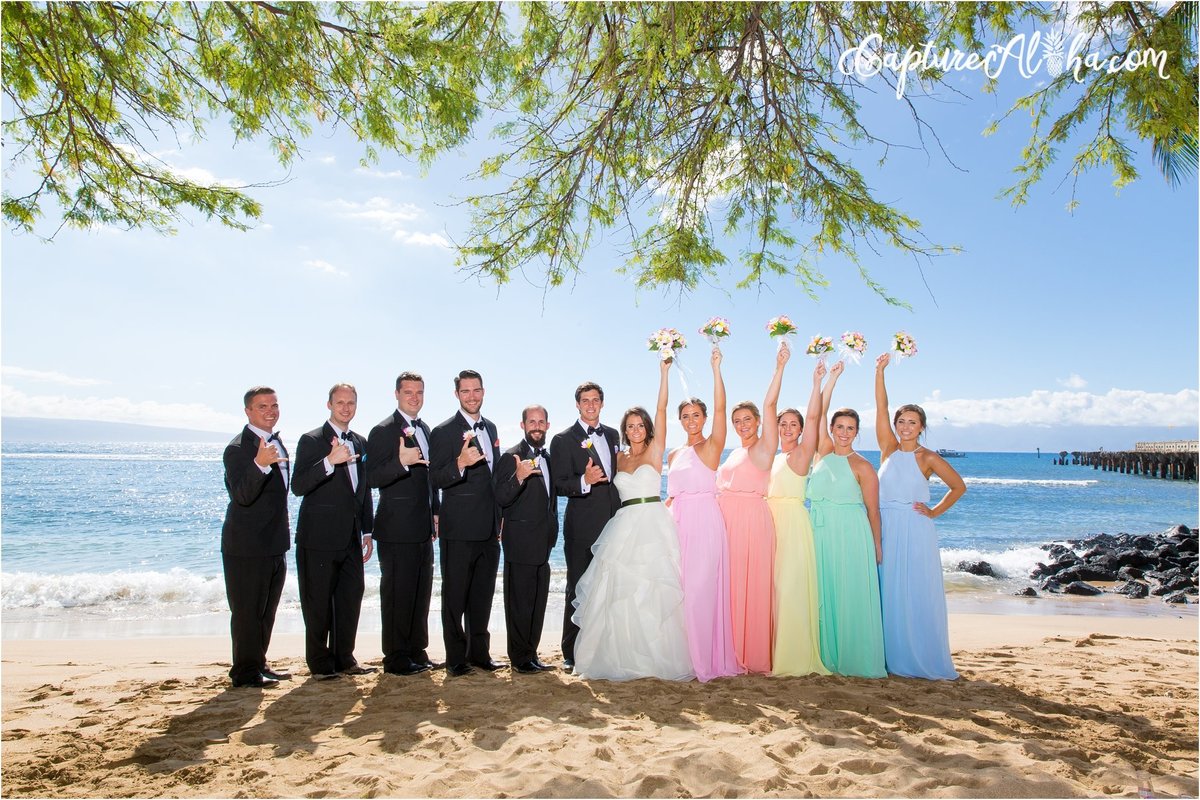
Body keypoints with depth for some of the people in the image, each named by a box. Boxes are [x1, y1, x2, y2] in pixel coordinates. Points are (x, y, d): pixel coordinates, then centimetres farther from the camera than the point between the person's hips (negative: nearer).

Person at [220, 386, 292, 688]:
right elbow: (240, 496, -28)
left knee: (266, 610, 17)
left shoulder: (278, 445, 12)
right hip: (246, 547, -9)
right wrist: (259, 464, -44)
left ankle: (259, 665, 29)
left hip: (274, 545, 9)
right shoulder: (238, 448, -16)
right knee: (247, 611, 1)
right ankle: (245, 672, 13)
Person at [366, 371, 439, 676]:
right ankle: (396, 659, 10)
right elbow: (373, 478, -16)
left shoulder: (424, 430, 15)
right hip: (397, 530, -8)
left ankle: (417, 651, 24)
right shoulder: (384, 431, -10)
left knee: (421, 592, 13)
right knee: (397, 594, -1)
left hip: (422, 529, 8)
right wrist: (401, 462, -31)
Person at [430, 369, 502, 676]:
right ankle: (456, 659, 14)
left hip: (489, 529, 7)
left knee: (483, 594, 15)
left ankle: (479, 652, 26)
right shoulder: (444, 432, -9)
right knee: (455, 595, 3)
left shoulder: (490, 428, 12)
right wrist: (460, 464, -34)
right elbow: (436, 480, -14)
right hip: (459, 529, -6)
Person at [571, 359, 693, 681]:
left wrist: (664, 373, -8)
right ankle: (622, 655, 9)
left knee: (653, 592, -3)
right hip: (623, 528, 3)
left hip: (653, 527, -3)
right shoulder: (619, 458, 15)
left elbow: (662, 409, -3)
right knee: (620, 592, 0)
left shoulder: (654, 451, 4)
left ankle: (656, 655, 7)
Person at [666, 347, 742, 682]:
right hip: (678, 524, 6)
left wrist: (716, 369, -21)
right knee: (681, 588, 6)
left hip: (706, 524, -5)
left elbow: (720, 408, -15)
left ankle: (706, 658, 5)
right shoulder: (674, 454, 15)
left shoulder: (712, 447, -1)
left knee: (702, 588, -5)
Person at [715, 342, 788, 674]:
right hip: (727, 522, 7)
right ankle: (732, 654, 15)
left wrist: (780, 367, -16)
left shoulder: (764, 448, -1)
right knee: (729, 587, 6)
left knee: (752, 587, -4)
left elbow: (769, 405, -12)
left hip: (753, 522, -7)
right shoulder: (734, 453, 20)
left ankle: (755, 657, 5)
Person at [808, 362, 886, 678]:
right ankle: (830, 657, 16)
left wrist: (876, 547, -2)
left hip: (851, 536, -4)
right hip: (821, 533, 4)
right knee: (825, 596, 7)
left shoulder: (862, 466, -3)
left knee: (852, 598, 0)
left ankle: (858, 661, 11)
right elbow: (817, 414, 1)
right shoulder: (824, 453, 8)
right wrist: (832, 378, 0)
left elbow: (873, 510, -1)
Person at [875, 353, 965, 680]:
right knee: (889, 593, 3)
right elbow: (881, 407, -2)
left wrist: (934, 511, -1)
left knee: (919, 593, -2)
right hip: (886, 527, 2)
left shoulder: (928, 458, 2)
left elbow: (959, 487, 8)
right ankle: (894, 658, 10)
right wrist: (879, 371, -11)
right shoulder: (888, 448, 7)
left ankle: (928, 663, 7)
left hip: (915, 530, -2)